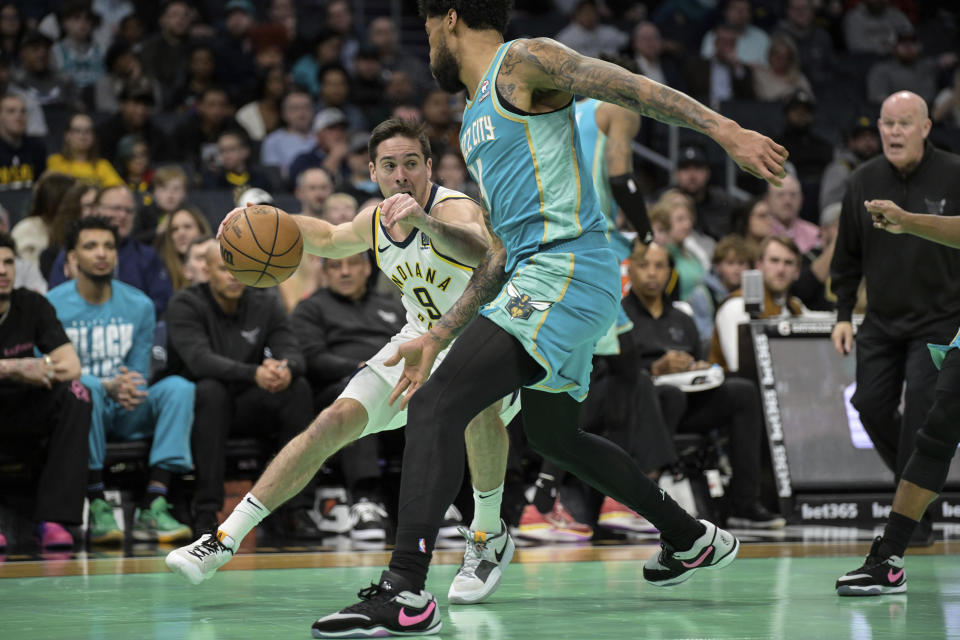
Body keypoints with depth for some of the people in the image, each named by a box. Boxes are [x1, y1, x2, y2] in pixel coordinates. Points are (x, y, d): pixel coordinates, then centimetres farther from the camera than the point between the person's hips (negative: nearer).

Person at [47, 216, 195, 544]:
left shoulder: (139, 305, 7)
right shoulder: (52, 305, -5)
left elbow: (138, 376, 10)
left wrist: (130, 391, -15)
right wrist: (107, 388, -28)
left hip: (125, 415, 4)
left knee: (179, 386, -25)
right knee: (85, 387, -38)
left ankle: (152, 506, -34)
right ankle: (97, 506, -34)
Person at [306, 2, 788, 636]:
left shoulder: (523, 62, -1)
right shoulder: (477, 123, 25)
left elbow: (639, 89, -10)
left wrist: (727, 131, -22)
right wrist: (437, 337, 23)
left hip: (568, 271, -11)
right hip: (535, 277, 11)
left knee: (436, 405, -20)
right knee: (554, 435, 28)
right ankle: (694, 539, 41)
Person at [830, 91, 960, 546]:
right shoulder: (863, 182, 3)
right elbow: (847, 255, 12)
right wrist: (843, 314, 8)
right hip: (881, 320, 5)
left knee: (920, 412, -13)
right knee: (871, 405, -1)